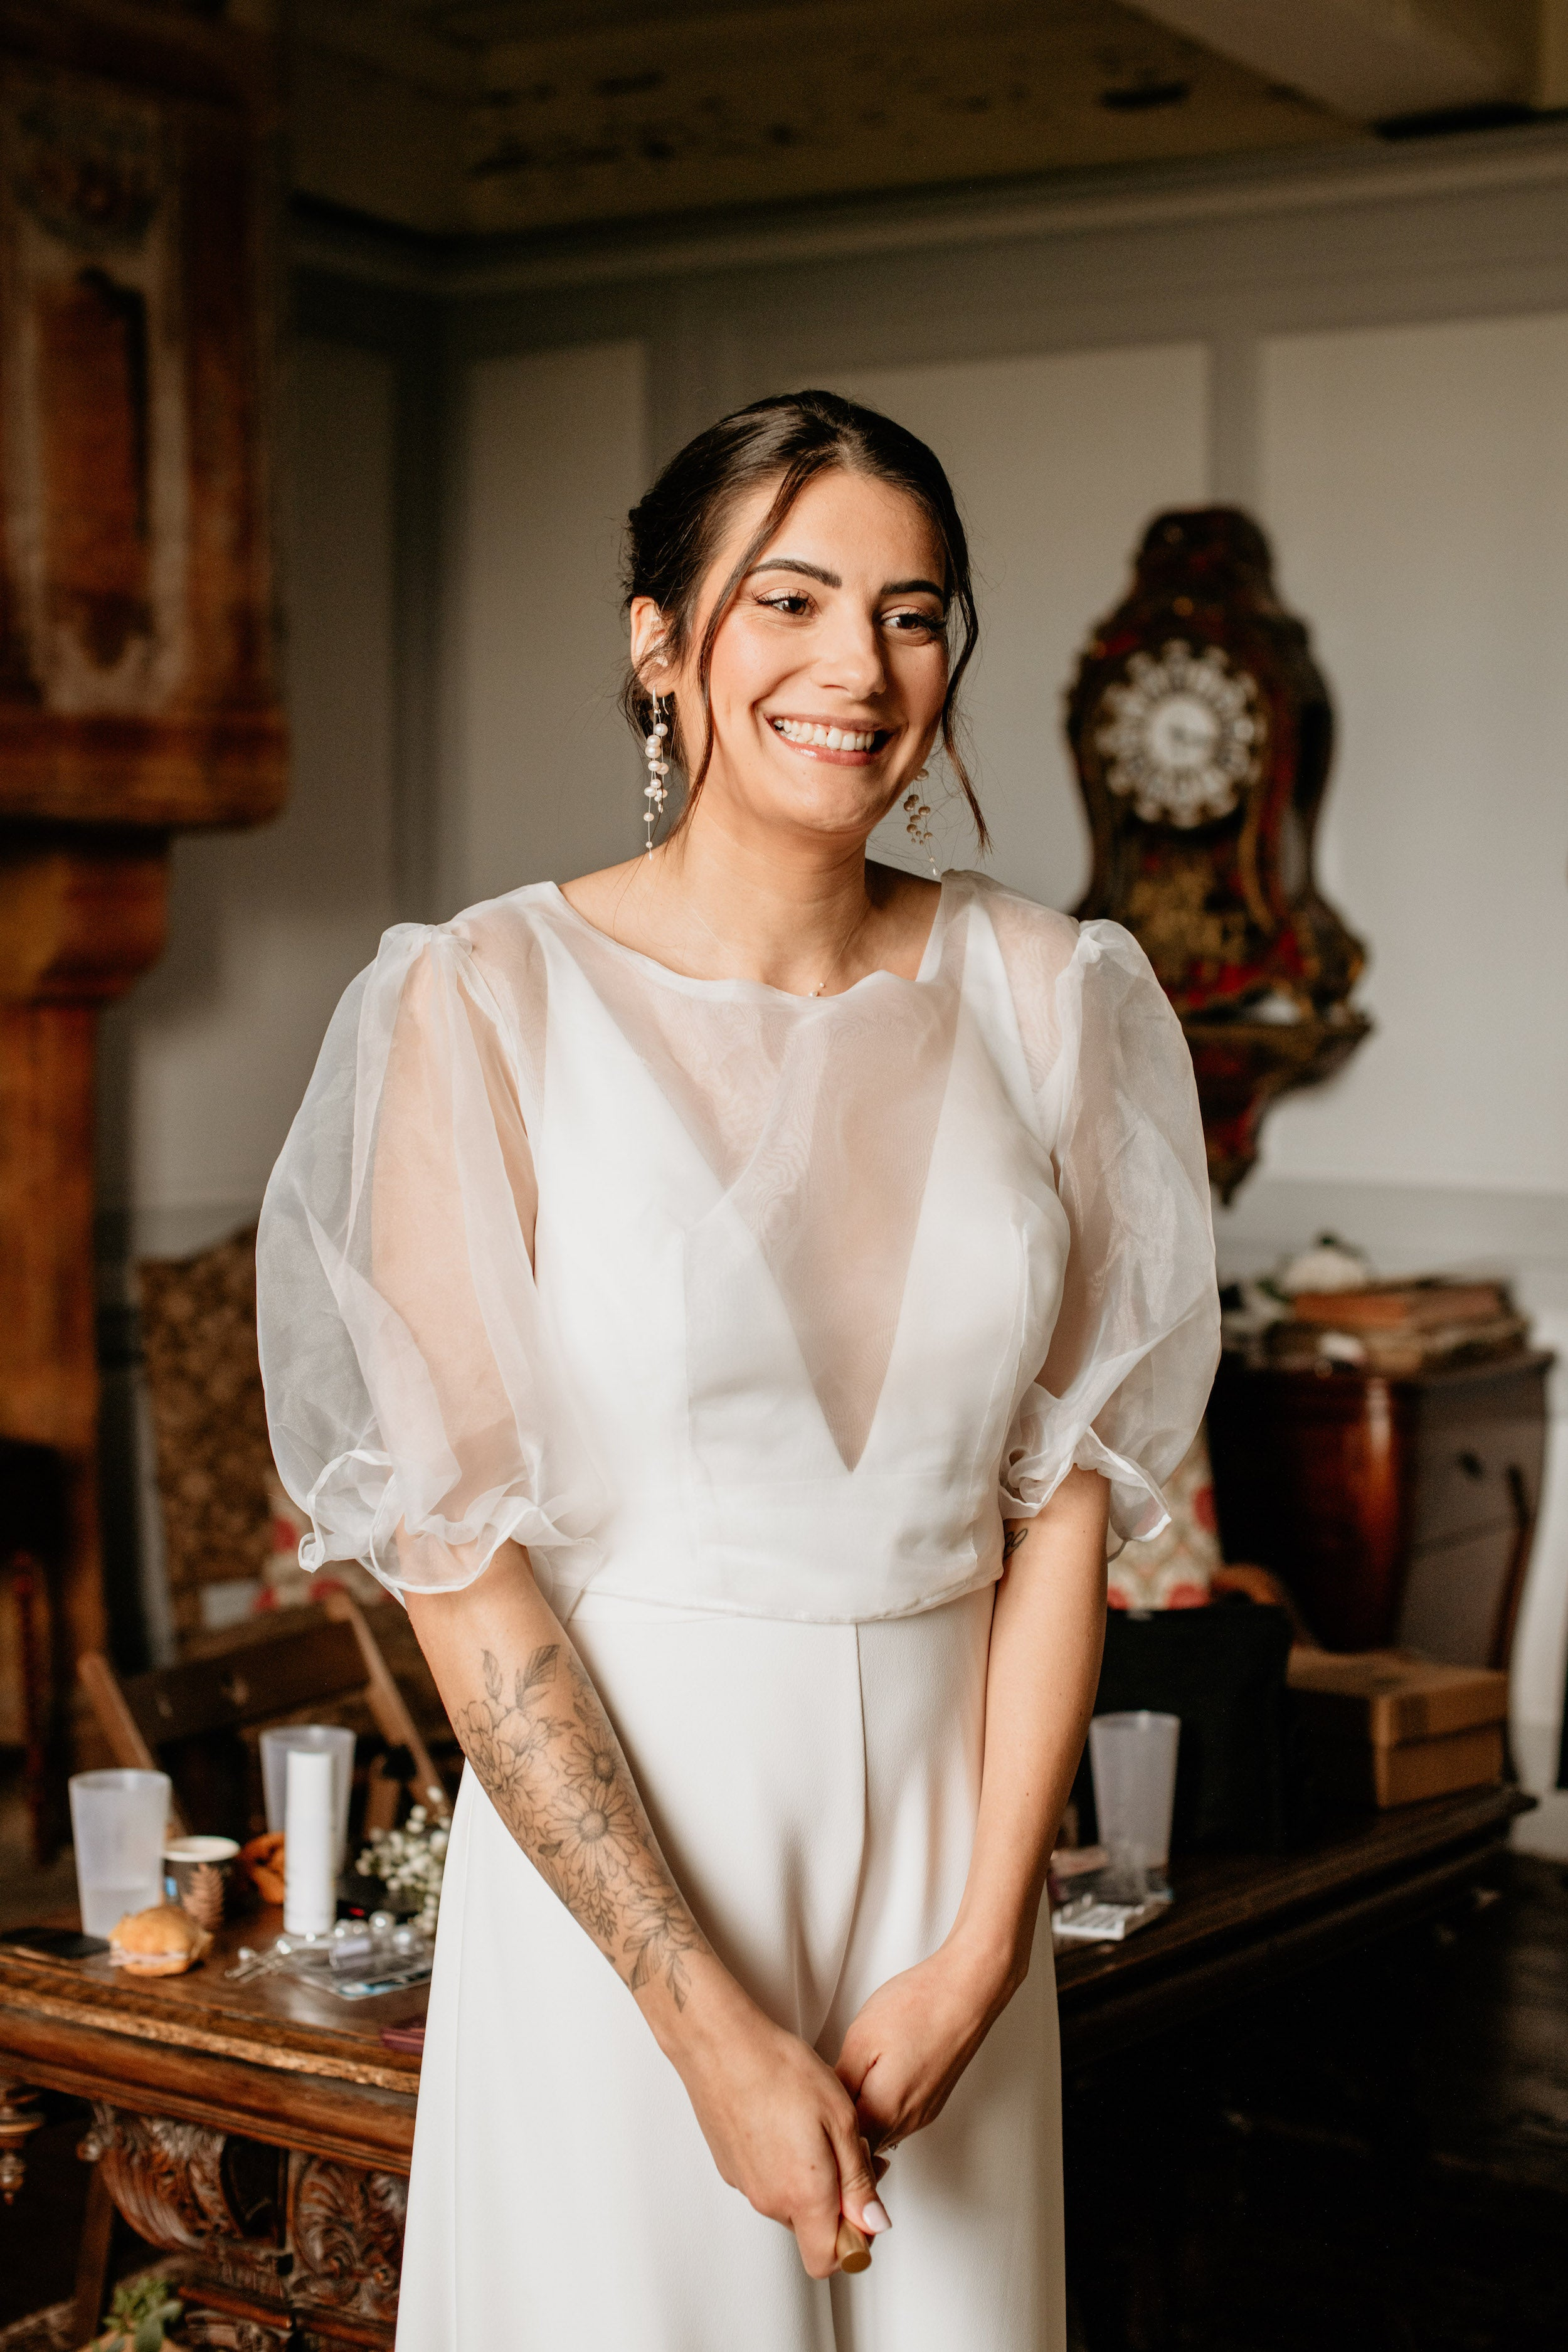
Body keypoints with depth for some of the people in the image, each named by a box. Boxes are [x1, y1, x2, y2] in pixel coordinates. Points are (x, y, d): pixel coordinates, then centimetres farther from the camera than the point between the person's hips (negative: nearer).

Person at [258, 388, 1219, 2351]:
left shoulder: (1048, 996, 0)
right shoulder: (489, 1005, -11)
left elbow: (1068, 1489, 1)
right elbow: (456, 1547, -13)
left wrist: (984, 1942, -7)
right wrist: (710, 2022, -14)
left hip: (948, 1817, 3)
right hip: (606, 1839, -3)